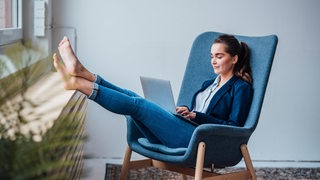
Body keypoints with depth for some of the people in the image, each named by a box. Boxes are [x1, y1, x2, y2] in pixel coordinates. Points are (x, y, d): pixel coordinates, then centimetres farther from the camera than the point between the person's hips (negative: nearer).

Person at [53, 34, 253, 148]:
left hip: (197, 138, -8)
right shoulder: (210, 83, 28)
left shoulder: (241, 88, 2)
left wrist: (195, 115, -12)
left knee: (137, 104, -21)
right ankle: (82, 73, -22)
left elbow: (234, 127, -8)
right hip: (182, 131, 8)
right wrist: (187, 111, 5)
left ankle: (78, 83, -26)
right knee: (133, 97, -12)